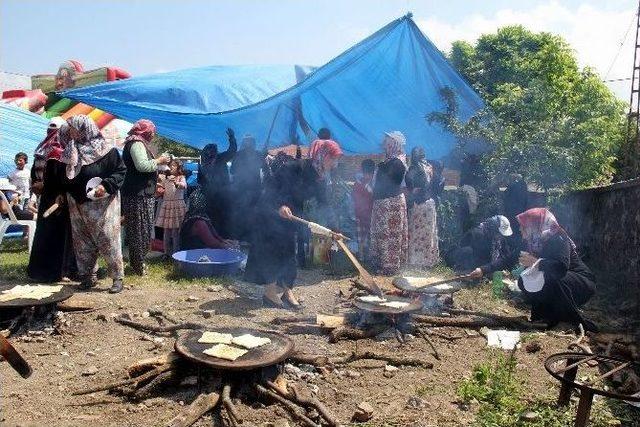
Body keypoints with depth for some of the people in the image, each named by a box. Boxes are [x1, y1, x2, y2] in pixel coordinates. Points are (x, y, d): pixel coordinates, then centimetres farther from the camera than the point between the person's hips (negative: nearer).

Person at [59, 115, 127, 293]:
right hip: (77, 205, 7)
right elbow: (66, 177, 20)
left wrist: (107, 186, -22)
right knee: (83, 243, 10)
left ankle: (117, 277, 2)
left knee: (107, 239, -6)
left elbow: (121, 170, -11)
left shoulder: (105, 150, -10)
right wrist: (62, 193, 11)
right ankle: (88, 277, 22)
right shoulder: (71, 153, 10)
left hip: (101, 205, -6)